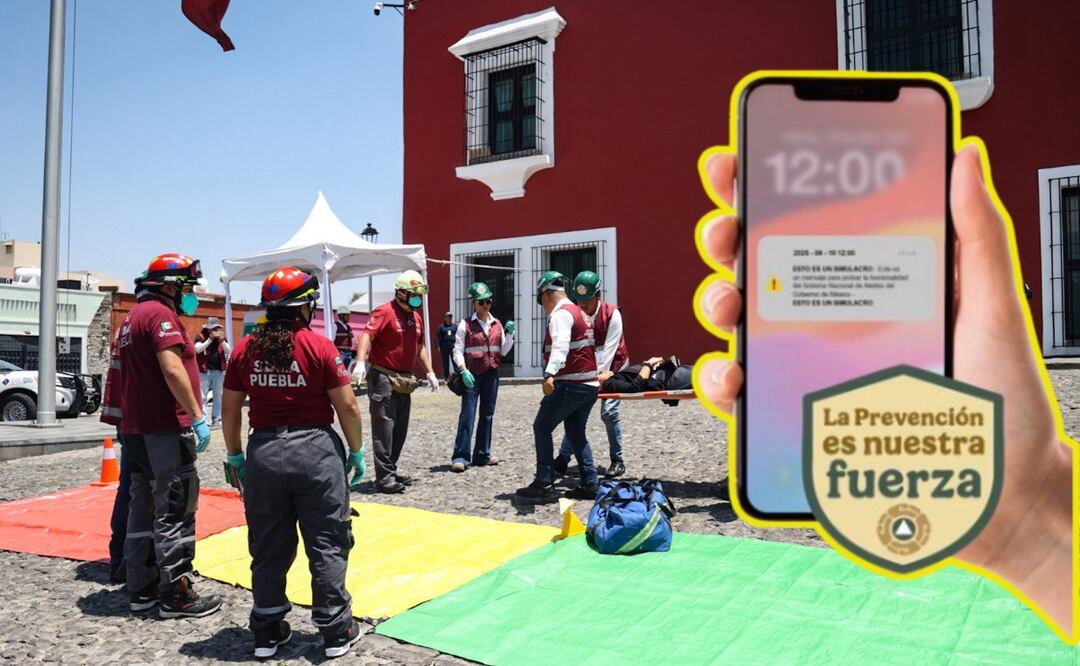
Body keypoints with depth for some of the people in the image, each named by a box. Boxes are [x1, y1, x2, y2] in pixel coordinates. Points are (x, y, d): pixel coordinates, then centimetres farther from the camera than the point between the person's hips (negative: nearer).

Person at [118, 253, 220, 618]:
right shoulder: (160, 314, -13)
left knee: (142, 507, 14)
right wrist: (197, 417, -20)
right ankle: (175, 594, 2)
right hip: (165, 429, -10)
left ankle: (141, 587, 22)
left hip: (134, 428, 10)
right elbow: (173, 370, -23)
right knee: (174, 511, -4)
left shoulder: (133, 317, 18)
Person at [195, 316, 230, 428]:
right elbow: (197, 349, -17)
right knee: (202, 396, -5)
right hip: (204, 371, -4)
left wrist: (222, 341, -15)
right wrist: (210, 339, -21)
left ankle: (216, 419, 15)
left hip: (219, 371, 4)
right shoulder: (201, 336, -1)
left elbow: (228, 351, 2)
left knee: (218, 396, 8)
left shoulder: (221, 336, 10)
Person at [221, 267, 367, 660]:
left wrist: (234, 456, 16)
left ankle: (267, 631, 26)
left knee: (268, 546, 15)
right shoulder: (319, 346, -9)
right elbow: (347, 406, -9)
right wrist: (356, 452, 3)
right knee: (326, 543, 7)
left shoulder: (245, 350, 1)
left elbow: (230, 410, 5)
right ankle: (336, 631, 15)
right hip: (315, 449, -3)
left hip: (264, 451, 4)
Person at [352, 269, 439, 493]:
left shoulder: (416, 317, 15)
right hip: (383, 378, -9)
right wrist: (360, 362, -39)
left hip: (404, 381, 9)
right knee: (384, 428, -6)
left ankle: (390, 472, 23)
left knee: (399, 430, 13)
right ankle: (384, 478, -1)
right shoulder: (385, 312, -11)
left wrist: (430, 372, 24)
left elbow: (420, 347, 26)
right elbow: (367, 335, -25)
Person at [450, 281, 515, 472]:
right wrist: (463, 371, -19)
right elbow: (458, 351, -6)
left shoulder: (497, 324, 10)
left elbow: (503, 351, 11)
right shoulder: (465, 325, -3)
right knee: (468, 414, -10)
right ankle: (460, 456, -8)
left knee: (487, 415, 10)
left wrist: (509, 334, -4)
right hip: (472, 375, -5)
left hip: (491, 374, 5)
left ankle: (482, 454, 20)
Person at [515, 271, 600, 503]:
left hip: (570, 385, -9)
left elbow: (560, 345, -29)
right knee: (576, 432, 17)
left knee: (542, 428, -1)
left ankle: (544, 485, -1)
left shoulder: (560, 313, -10)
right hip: (590, 385, 9)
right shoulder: (579, 313, 20)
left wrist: (550, 374, -42)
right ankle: (589, 485, 14)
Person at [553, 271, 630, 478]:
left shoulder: (612, 314, -20)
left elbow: (609, 349, -24)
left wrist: (600, 375, -31)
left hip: (612, 366, -4)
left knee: (609, 412, -12)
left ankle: (617, 460, 1)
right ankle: (563, 458, 3)